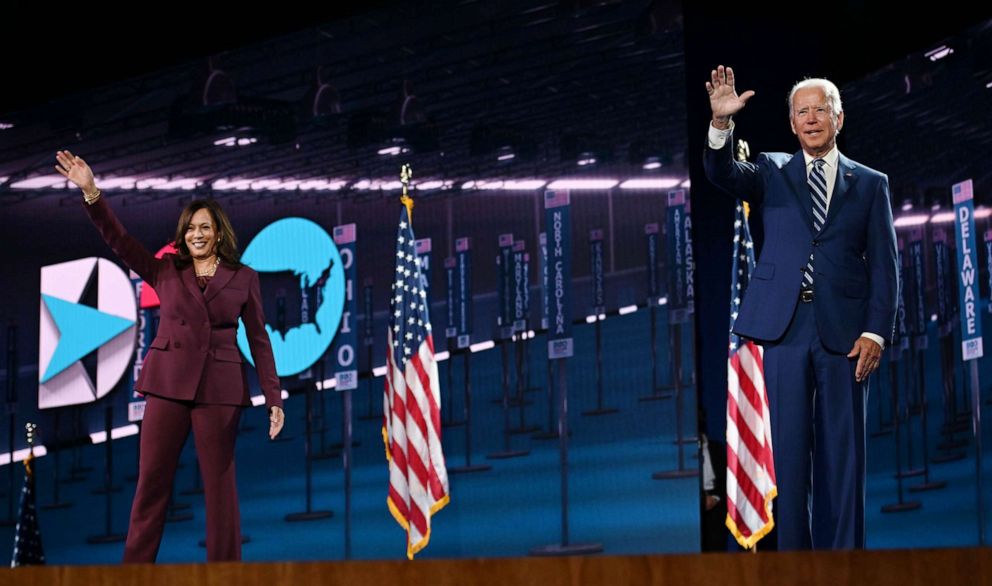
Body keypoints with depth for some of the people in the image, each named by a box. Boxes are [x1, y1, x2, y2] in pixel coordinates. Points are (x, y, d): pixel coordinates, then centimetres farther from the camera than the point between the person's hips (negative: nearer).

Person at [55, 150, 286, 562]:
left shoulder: (244, 278, 6)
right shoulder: (165, 271, 8)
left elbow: (259, 339, 5)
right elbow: (118, 239, -1)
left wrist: (274, 398, 0)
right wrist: (91, 192, -14)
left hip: (219, 388, -1)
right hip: (168, 384, 1)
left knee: (220, 484, 2)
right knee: (151, 481, 2)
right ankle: (135, 567, 9)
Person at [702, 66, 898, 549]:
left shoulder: (870, 184, 10)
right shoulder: (772, 171, 13)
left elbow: (883, 265, 6)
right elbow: (722, 174, -7)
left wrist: (876, 331, -5)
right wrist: (722, 122, -25)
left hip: (844, 331, 0)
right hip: (785, 328, 0)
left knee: (842, 452, 2)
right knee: (789, 450, 2)